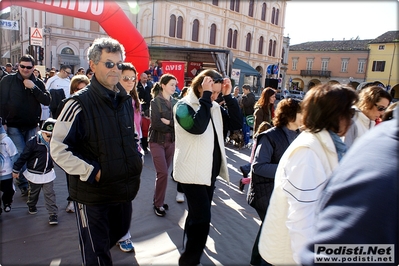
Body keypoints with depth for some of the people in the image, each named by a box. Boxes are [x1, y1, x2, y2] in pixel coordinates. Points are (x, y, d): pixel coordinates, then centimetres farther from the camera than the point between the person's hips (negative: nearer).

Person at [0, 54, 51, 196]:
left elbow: (47, 101, -10)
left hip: (31, 127, 2)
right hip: (13, 126, -2)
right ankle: (23, 184, 11)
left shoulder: (38, 83, 3)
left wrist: (33, 87, -19)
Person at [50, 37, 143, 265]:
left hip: (125, 189, 7)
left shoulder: (125, 100, 4)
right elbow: (59, 149, -16)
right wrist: (91, 172, -19)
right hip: (92, 194, -6)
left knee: (119, 232, 28)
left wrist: (138, 157, 5)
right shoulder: (80, 103, -17)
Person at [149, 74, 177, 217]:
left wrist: (168, 122, -15)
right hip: (157, 141, -4)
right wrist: (173, 125, -9)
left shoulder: (174, 102, 6)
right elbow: (156, 124, -16)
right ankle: (158, 204, 9)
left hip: (171, 141, 5)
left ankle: (158, 200, 23)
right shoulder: (155, 102, -7)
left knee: (164, 172, 8)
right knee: (163, 173, -7)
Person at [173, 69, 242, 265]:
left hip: (210, 170, 8)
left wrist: (228, 96, -8)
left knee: (198, 214, 21)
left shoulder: (215, 107, 8)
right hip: (193, 172, -7)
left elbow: (237, 123, 0)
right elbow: (197, 127, -32)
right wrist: (206, 96, -26)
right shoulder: (184, 106, -12)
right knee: (202, 217, -11)